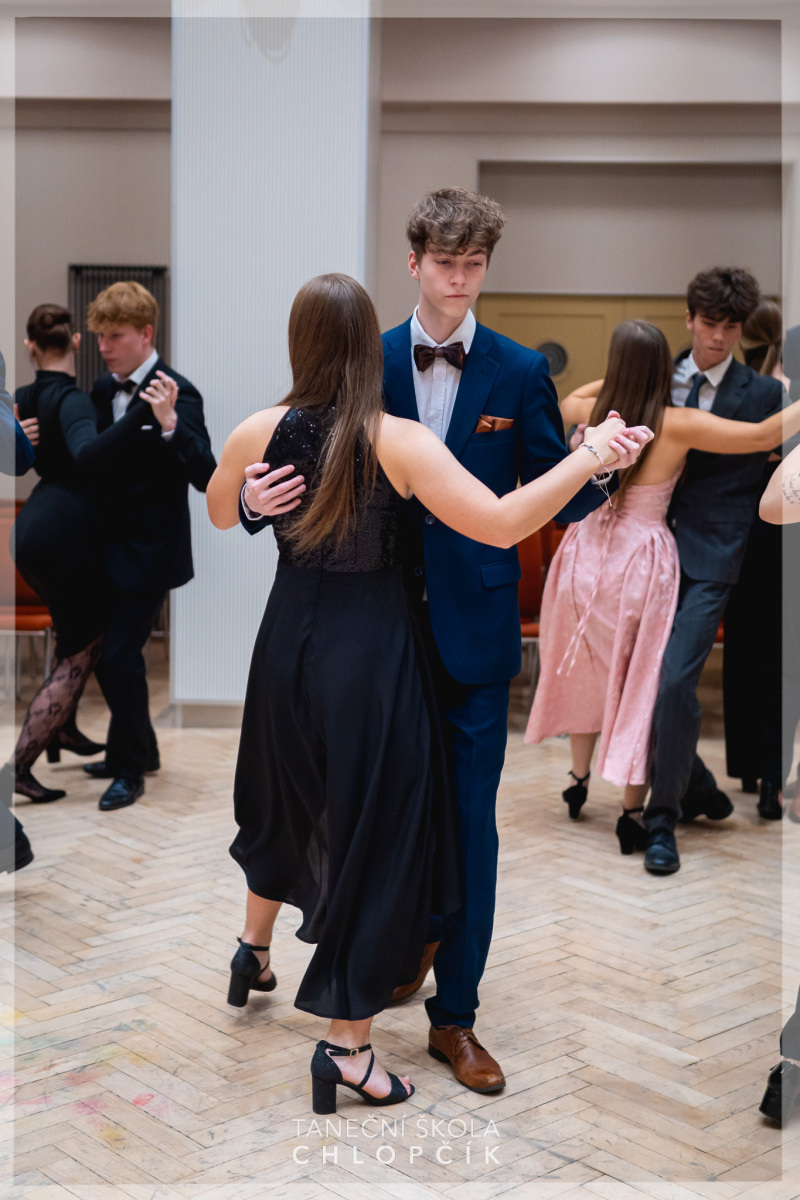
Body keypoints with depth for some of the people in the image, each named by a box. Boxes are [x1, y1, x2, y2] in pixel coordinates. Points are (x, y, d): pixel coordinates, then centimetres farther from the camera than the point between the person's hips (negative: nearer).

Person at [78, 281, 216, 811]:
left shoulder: (177, 394, -15)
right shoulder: (105, 390, 7)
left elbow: (205, 476, -24)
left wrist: (170, 424, -38)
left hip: (151, 550, -8)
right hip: (114, 547, 8)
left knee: (120, 655, -7)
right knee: (107, 652, 15)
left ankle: (130, 771, 10)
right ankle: (137, 749, 33)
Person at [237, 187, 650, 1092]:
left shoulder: (520, 372, -2)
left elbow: (558, 500, -4)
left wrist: (601, 469, -25)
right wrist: (257, 500, -19)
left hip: (475, 627, -1)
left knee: (469, 816, 2)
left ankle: (454, 1016, 14)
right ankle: (415, 933, 44)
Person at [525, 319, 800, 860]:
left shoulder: (596, 411, -3)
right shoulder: (679, 424, -17)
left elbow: (568, 401, 22)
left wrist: (620, 378, 23)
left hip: (589, 552, 4)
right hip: (642, 559, -4)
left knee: (590, 673, 22)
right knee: (640, 682, 6)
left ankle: (579, 779, 36)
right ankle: (633, 814, 9)